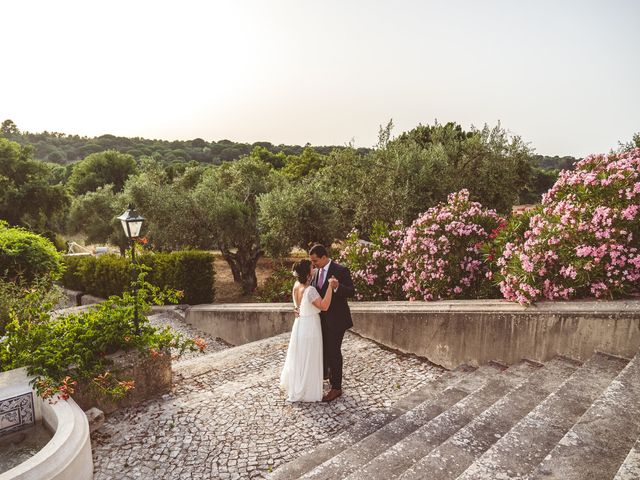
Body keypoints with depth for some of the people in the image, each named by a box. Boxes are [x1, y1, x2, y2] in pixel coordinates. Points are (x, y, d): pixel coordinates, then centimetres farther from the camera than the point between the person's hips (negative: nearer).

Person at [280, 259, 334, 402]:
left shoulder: (296, 286, -1)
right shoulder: (310, 290, -27)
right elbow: (324, 306, -31)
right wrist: (330, 287, -33)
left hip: (299, 325, 8)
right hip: (310, 327, -8)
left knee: (297, 358, 23)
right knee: (308, 361, 7)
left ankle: (293, 386, 41)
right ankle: (306, 392, 20)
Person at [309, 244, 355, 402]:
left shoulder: (341, 270, -17)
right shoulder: (316, 272, 5)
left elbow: (351, 292, -23)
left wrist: (337, 286, -43)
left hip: (336, 319, -7)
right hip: (321, 318, 7)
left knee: (334, 351, 1)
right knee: (322, 347, 24)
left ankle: (336, 388, 16)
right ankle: (324, 372, 50)